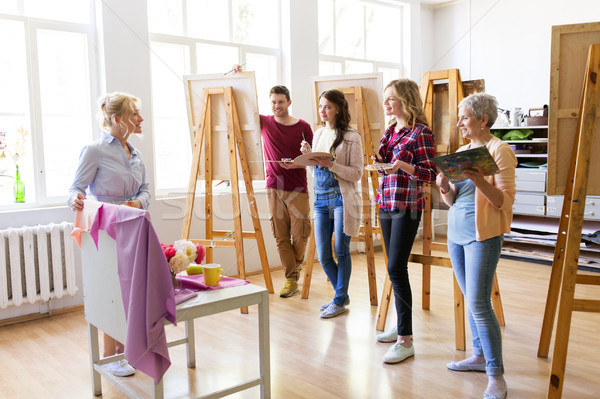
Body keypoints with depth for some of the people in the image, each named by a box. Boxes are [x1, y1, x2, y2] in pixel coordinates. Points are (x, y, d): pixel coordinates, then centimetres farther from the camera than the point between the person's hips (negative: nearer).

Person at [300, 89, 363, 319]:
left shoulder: (351, 137, -6)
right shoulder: (318, 134, 13)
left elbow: (356, 174, -11)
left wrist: (330, 163, -21)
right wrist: (308, 155, 1)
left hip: (342, 198, -6)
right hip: (320, 198, 6)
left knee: (341, 251, 1)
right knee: (323, 255, 8)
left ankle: (339, 301, 16)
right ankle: (342, 295, 28)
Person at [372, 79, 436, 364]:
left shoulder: (420, 132, -10)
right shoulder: (390, 130, 14)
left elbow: (431, 173, -13)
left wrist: (404, 166, -27)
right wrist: (379, 161, 3)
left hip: (407, 205, -8)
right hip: (386, 204, 8)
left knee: (396, 268, -11)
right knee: (395, 267, 13)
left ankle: (406, 340, -3)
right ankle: (401, 325, 26)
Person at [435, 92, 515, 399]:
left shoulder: (499, 150, -7)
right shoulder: (461, 152, 14)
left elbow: (505, 201, -13)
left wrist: (480, 182, -27)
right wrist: (444, 187, -6)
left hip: (482, 235, -7)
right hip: (456, 233, 8)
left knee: (479, 303, -8)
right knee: (471, 300, 14)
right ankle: (480, 356, 28)